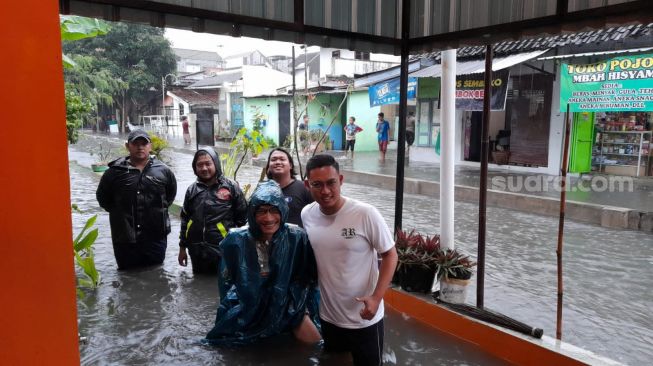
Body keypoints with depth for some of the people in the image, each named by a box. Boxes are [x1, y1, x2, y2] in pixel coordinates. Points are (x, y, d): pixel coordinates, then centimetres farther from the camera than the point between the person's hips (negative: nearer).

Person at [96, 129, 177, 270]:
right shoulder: (115, 172, -1)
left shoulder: (163, 171, 1)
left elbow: (171, 194, 17)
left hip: (156, 237, 1)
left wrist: (160, 209, 8)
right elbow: (103, 197, 13)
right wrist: (119, 213, 5)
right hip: (124, 239, 0)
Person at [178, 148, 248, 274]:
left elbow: (242, 219, 0)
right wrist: (182, 247, 17)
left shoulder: (231, 187, -3)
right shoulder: (192, 190, 10)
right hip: (197, 253, 4)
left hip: (224, 253, -4)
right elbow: (185, 219, 18)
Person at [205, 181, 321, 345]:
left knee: (314, 343, -2)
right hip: (247, 308, 0)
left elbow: (308, 277, -5)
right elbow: (226, 280, -2)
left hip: (286, 307, 0)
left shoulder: (297, 238, -19)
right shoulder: (236, 240, -18)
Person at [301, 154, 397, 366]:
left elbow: (390, 255, -11)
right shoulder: (306, 215, -5)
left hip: (364, 319, -4)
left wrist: (376, 298, -20)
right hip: (327, 317, 4)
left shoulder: (365, 214, -19)